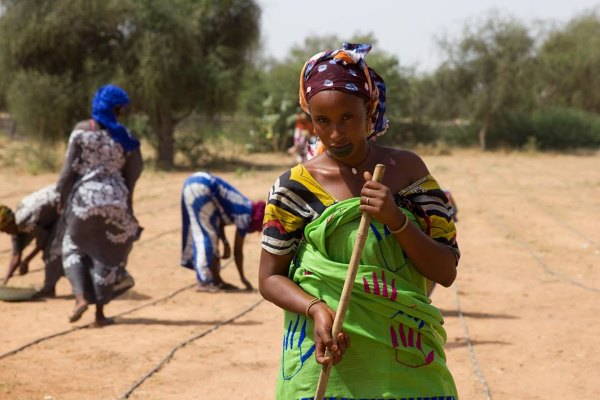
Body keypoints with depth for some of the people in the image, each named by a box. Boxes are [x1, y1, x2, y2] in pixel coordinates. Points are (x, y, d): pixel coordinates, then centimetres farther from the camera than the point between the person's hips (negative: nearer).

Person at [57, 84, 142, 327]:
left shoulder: (81, 130, -5)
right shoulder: (124, 136, -1)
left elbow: (70, 168, -6)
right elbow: (133, 172, 2)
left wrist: (62, 195, 6)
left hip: (84, 196, -1)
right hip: (115, 199, 1)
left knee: (74, 246, 17)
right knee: (108, 254, 11)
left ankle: (81, 296, -4)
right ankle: (100, 313, 10)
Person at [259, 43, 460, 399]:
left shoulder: (408, 170, 1)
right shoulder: (296, 187, -3)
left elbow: (446, 272, -1)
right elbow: (270, 278, 2)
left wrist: (396, 219, -15)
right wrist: (316, 309, -16)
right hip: (328, 362, -1)